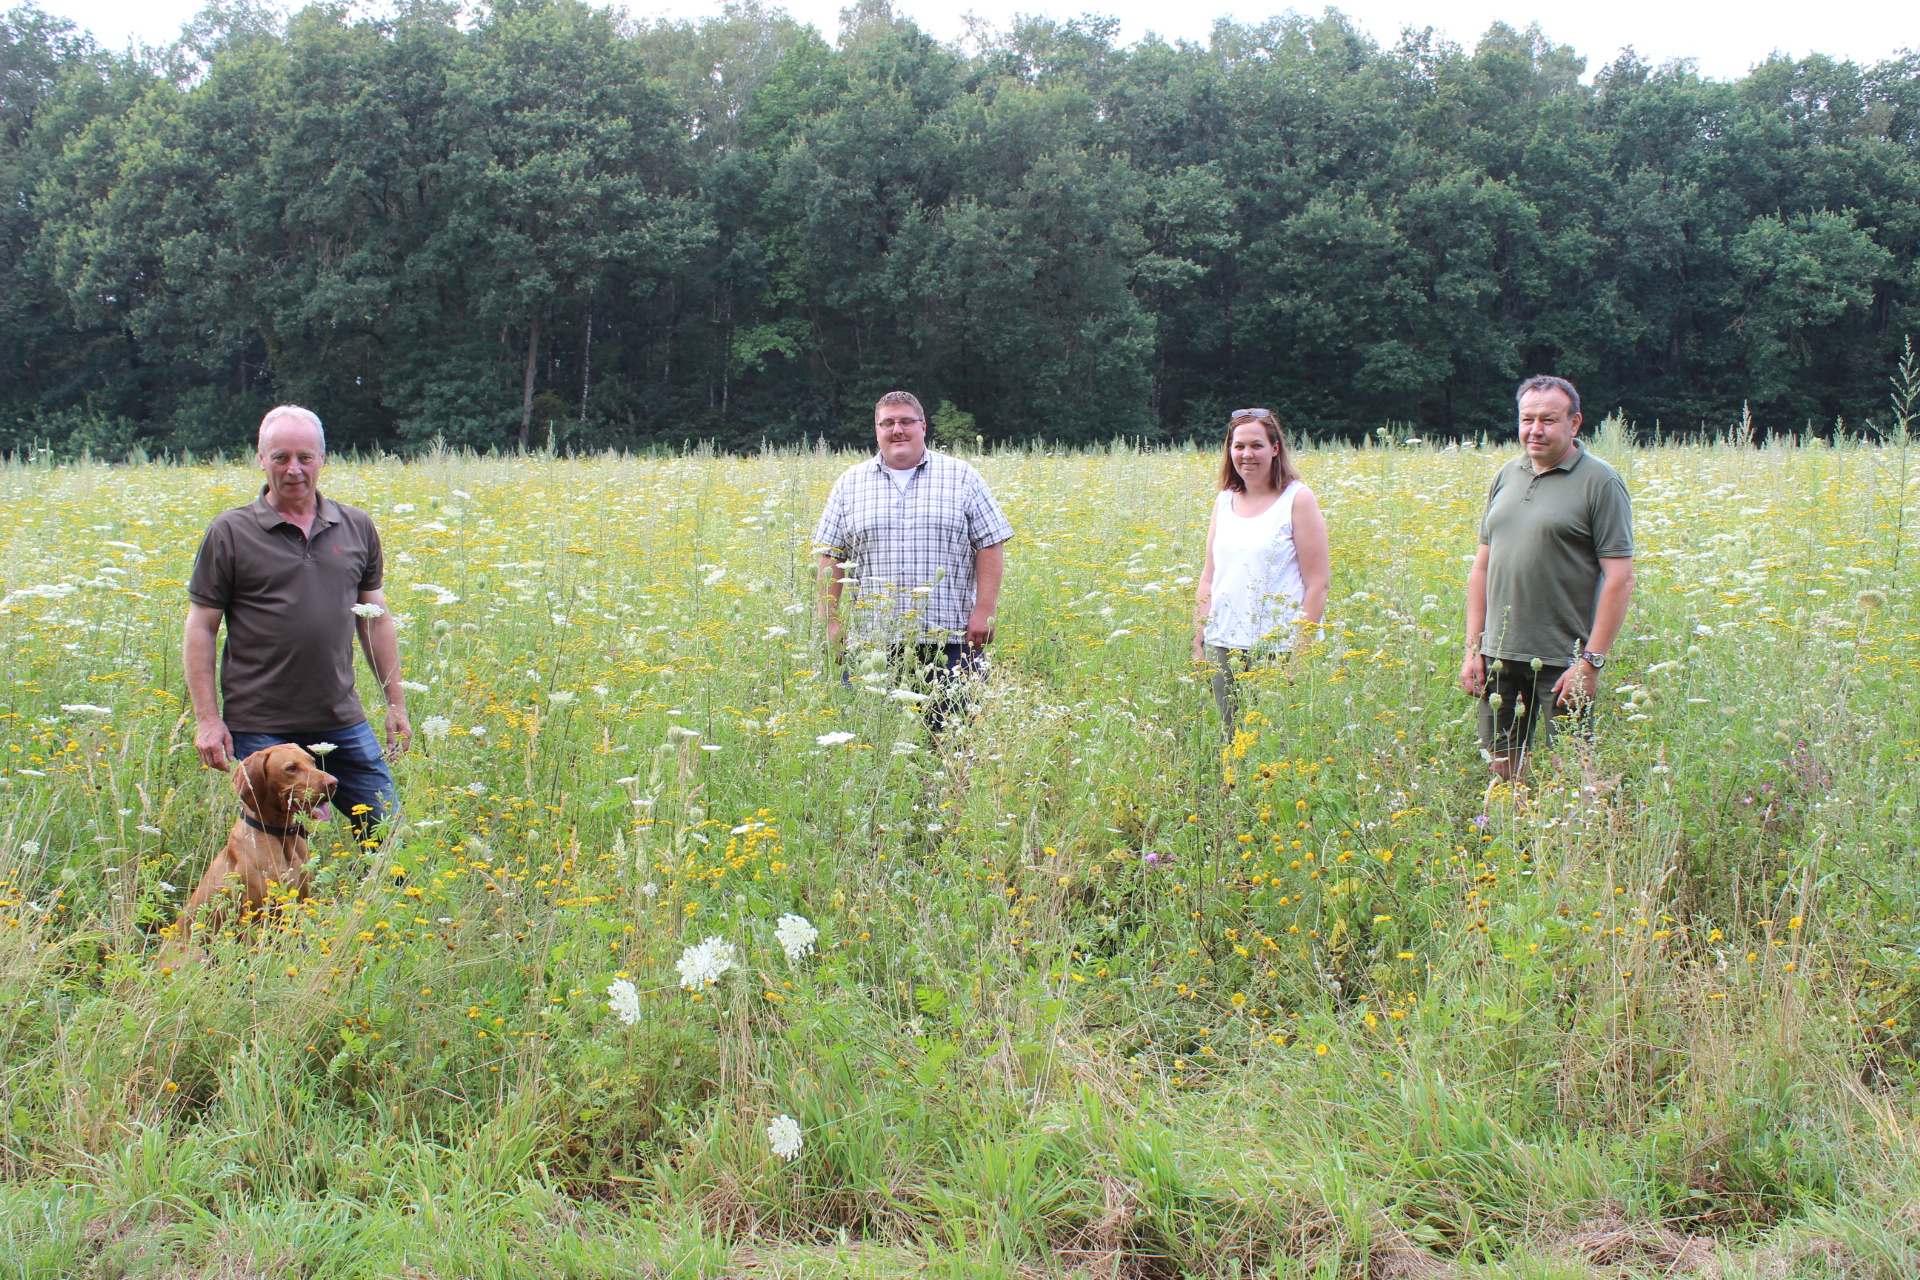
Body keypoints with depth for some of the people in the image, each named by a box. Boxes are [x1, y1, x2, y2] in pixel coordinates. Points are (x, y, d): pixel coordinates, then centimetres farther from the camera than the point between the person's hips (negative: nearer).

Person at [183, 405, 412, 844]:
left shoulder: (358, 528, 8)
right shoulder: (230, 533, -2)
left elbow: (375, 619, 16)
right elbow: (200, 629, 0)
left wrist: (396, 703, 13)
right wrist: (207, 719, -7)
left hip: (343, 723, 3)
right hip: (260, 728, -3)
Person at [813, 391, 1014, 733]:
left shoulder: (962, 478, 7)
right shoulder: (850, 484, 12)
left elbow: (990, 546, 5)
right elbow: (830, 556, 13)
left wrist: (984, 611, -4)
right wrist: (829, 620, 5)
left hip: (948, 639, -1)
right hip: (872, 641, 2)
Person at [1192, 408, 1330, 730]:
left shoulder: (1298, 500, -4)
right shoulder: (1224, 502, 11)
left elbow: (1318, 582, -6)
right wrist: (1199, 643, 9)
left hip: (1278, 647, -5)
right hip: (1224, 647, 5)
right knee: (1230, 735, 4)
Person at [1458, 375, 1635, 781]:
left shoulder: (1600, 483, -6)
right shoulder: (1507, 477, 12)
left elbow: (1619, 579, -10)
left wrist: (1591, 661, -15)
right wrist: (1472, 648, 10)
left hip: (1562, 658, -5)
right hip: (1501, 655, 5)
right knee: (1502, 768, 10)